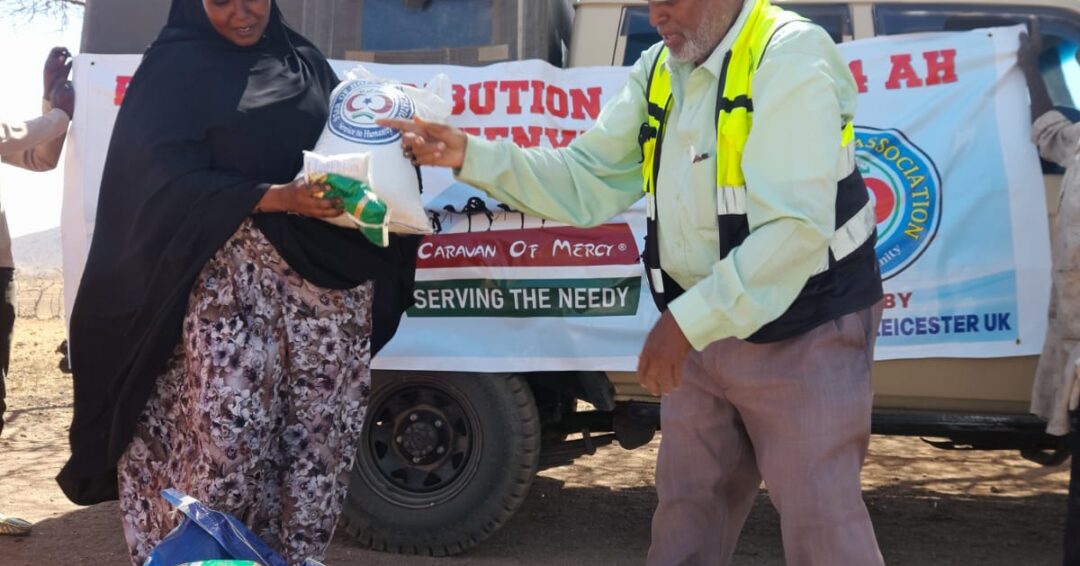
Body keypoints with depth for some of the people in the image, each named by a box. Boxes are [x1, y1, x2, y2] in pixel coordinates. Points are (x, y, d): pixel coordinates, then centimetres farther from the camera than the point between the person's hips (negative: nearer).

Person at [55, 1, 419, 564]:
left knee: (324, 435, 1)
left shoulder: (307, 63, 17)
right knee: (227, 438, -10)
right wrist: (277, 198, -21)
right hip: (230, 278, -4)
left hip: (327, 275, 5)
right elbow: (166, 180, -9)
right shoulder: (178, 68, 2)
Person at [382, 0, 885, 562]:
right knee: (684, 515, 17)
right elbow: (588, 182, 5)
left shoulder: (792, 56, -18)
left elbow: (796, 227, -26)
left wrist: (687, 320, -26)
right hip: (705, 333, 7)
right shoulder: (657, 70, 7)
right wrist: (471, 156, -6)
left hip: (802, 334, -7)